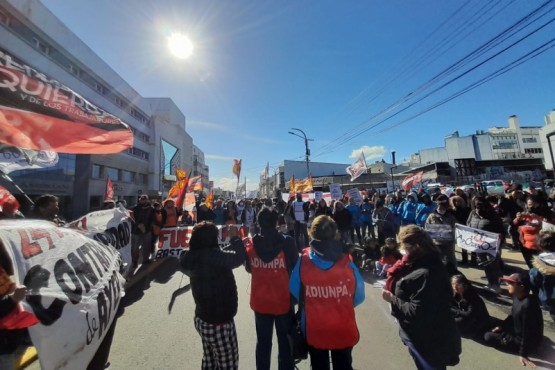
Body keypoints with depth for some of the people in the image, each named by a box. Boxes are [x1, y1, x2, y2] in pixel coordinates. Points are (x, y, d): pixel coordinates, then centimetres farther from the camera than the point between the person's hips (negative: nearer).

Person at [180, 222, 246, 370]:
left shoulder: (191, 257, -6)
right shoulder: (212, 256, -31)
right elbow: (239, 257, -25)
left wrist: (231, 244, 0)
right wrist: (235, 238, -11)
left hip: (202, 319, 8)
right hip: (219, 323, -8)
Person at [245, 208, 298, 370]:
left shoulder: (252, 245, -10)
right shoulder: (287, 242, -17)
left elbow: (249, 269, 6)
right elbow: (296, 268, -6)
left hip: (260, 301, 3)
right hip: (283, 300, -2)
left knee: (263, 342, 21)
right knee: (285, 342, 18)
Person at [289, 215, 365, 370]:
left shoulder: (303, 261, -22)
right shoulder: (346, 262, -22)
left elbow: (295, 292, -9)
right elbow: (358, 297, -10)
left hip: (314, 330, 0)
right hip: (343, 330, 0)